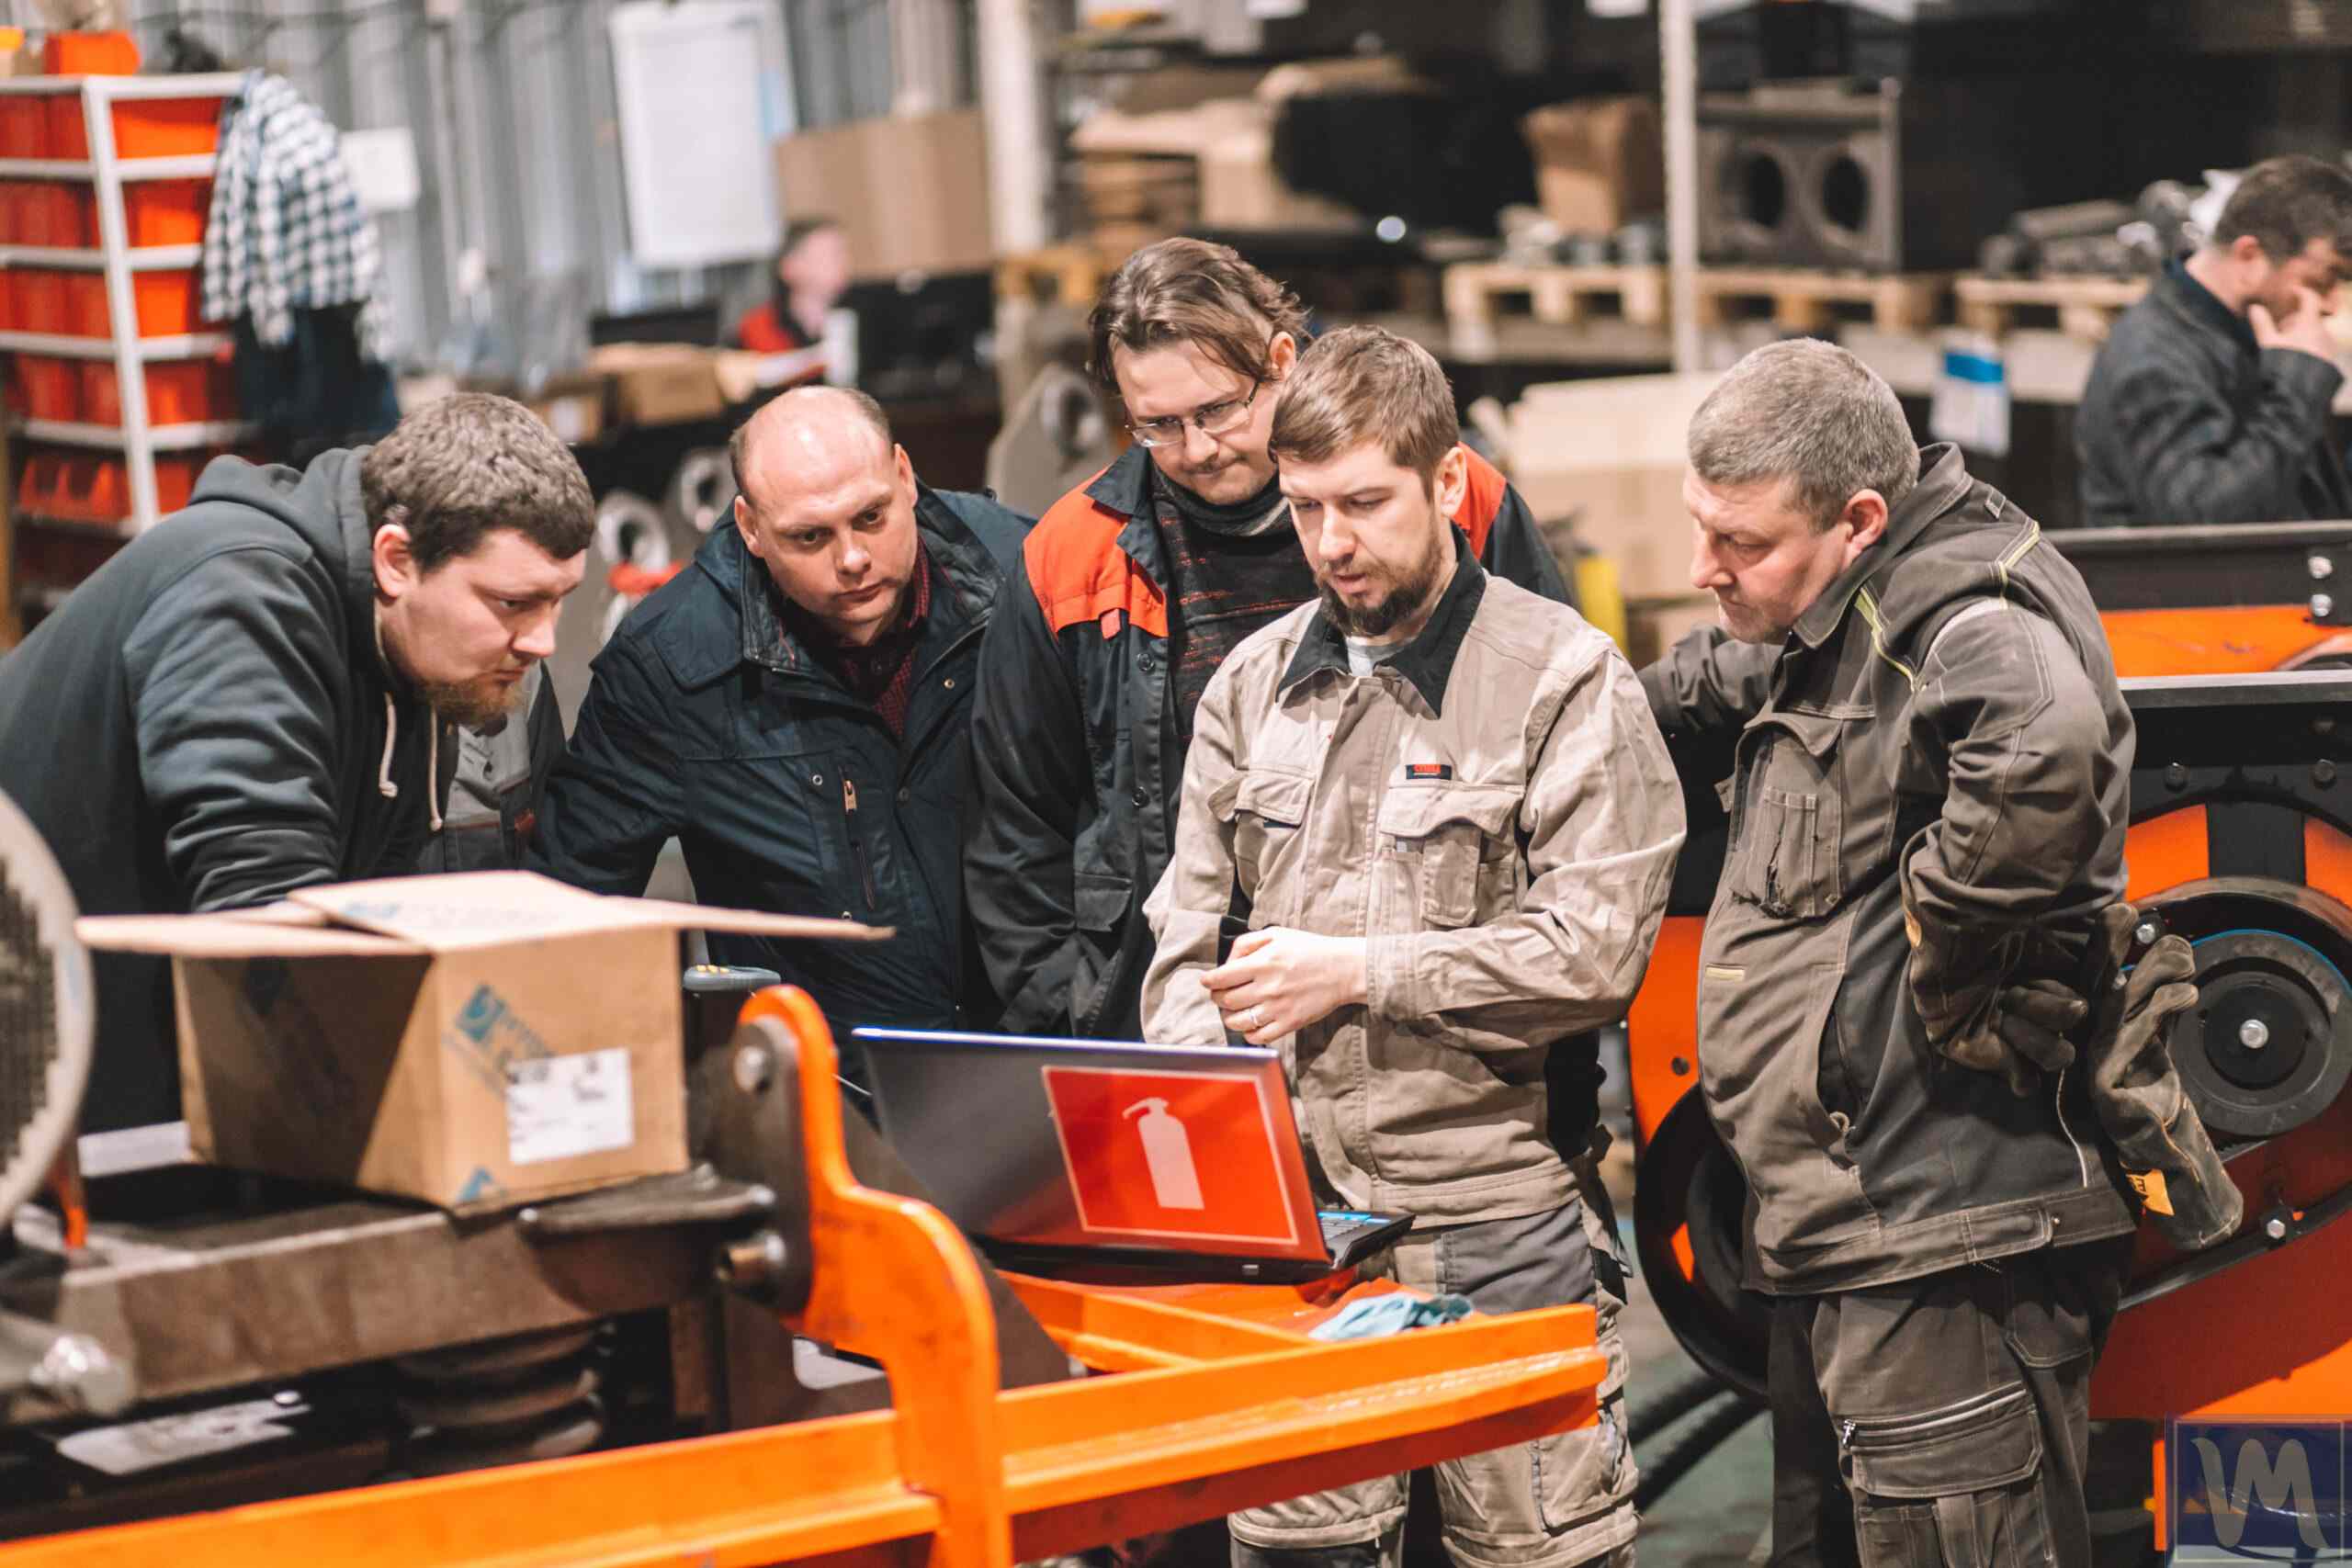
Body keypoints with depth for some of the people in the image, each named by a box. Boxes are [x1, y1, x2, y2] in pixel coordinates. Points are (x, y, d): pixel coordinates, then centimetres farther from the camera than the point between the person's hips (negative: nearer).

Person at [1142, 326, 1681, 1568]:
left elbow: (1595, 951, -12)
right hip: (1287, 1207, 4)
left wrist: (1354, 973, -12)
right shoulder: (1252, 685, 13)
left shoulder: (1562, 680, -3)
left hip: (1495, 1222, -4)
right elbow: (1189, 931, 15)